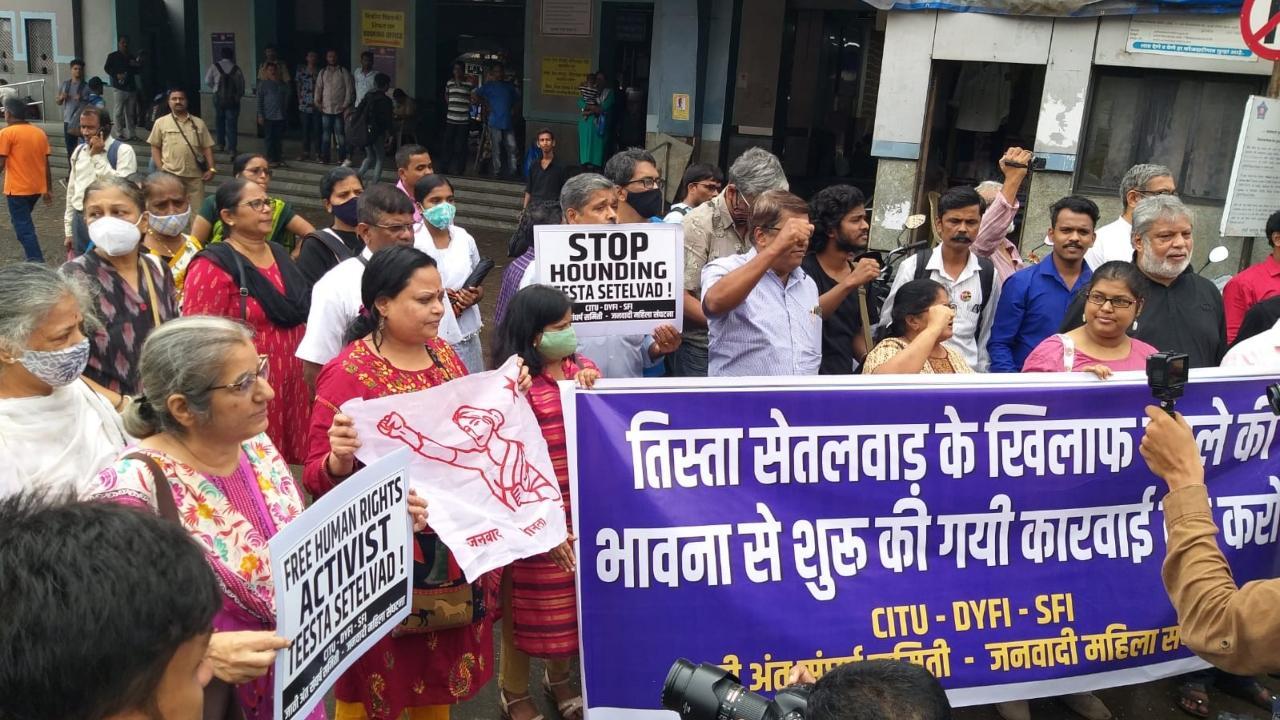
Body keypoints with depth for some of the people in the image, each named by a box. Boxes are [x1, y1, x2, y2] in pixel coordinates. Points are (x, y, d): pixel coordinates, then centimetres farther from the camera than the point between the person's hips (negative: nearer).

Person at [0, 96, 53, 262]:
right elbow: (46, 164, 9)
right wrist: (49, 189, 15)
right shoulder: (40, 133, 8)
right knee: (24, 222, 24)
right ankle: (33, 258, 26)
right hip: (37, 188, 6)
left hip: (17, 189, -6)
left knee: (23, 228, -3)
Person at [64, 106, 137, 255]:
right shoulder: (79, 151, 11)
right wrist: (69, 231, 15)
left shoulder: (123, 150, -9)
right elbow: (72, 190, 16)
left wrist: (97, 156, -19)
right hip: (80, 220, 6)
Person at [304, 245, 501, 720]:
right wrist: (340, 459, -38)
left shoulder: (443, 352, 5)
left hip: (452, 547, 6)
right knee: (379, 679, 8)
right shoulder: (348, 373, -15)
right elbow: (317, 477, -16)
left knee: (443, 664, 20)